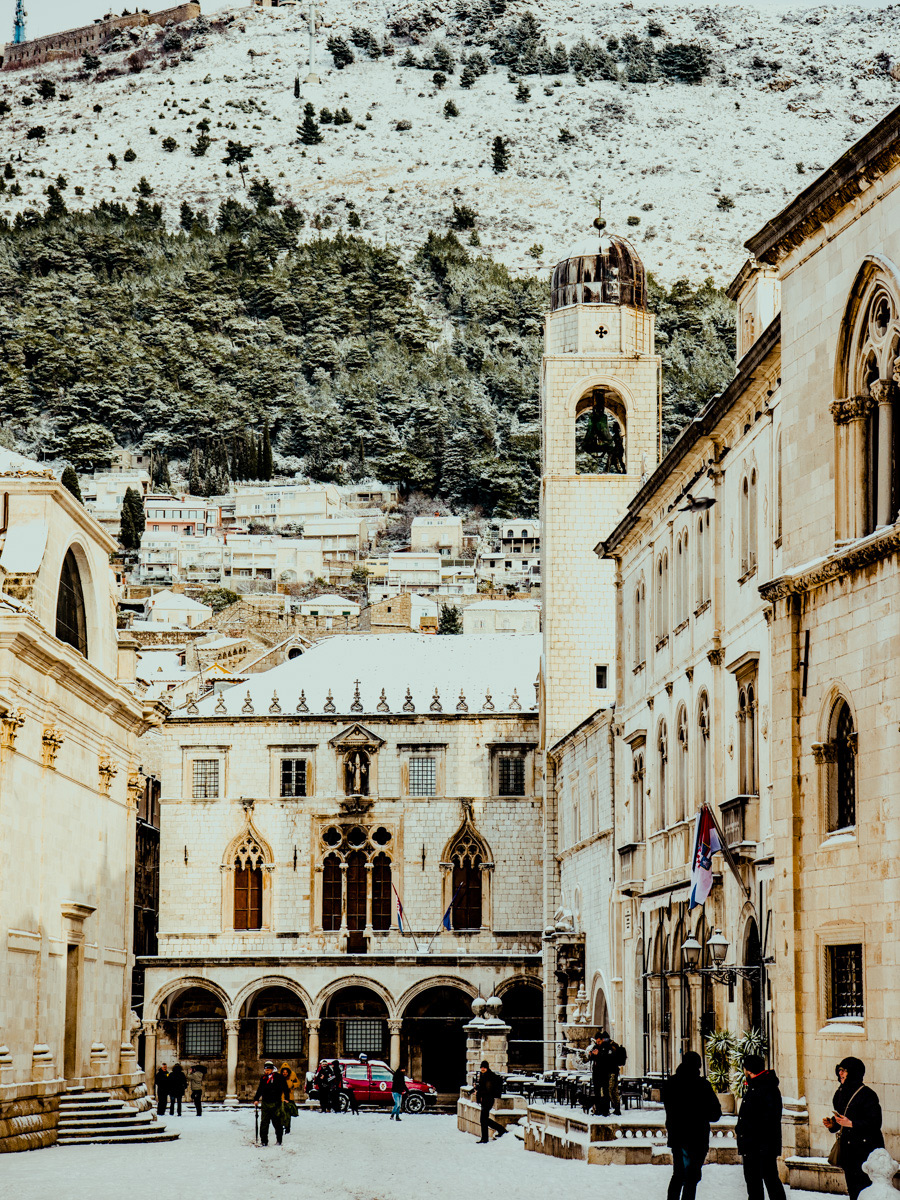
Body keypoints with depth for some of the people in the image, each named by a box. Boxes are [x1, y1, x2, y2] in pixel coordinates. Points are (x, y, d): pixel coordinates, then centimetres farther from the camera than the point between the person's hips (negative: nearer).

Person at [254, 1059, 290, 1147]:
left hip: (276, 1103, -3)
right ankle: (264, 1141, 2)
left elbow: (285, 1089, -1)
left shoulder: (279, 1077, -2)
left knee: (277, 1123, 4)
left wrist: (285, 1099, -12)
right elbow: (260, 1090, 19)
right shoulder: (263, 1078, 11)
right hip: (265, 1103, 3)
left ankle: (279, 1140, 15)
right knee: (264, 1123, -2)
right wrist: (256, 1099, 10)